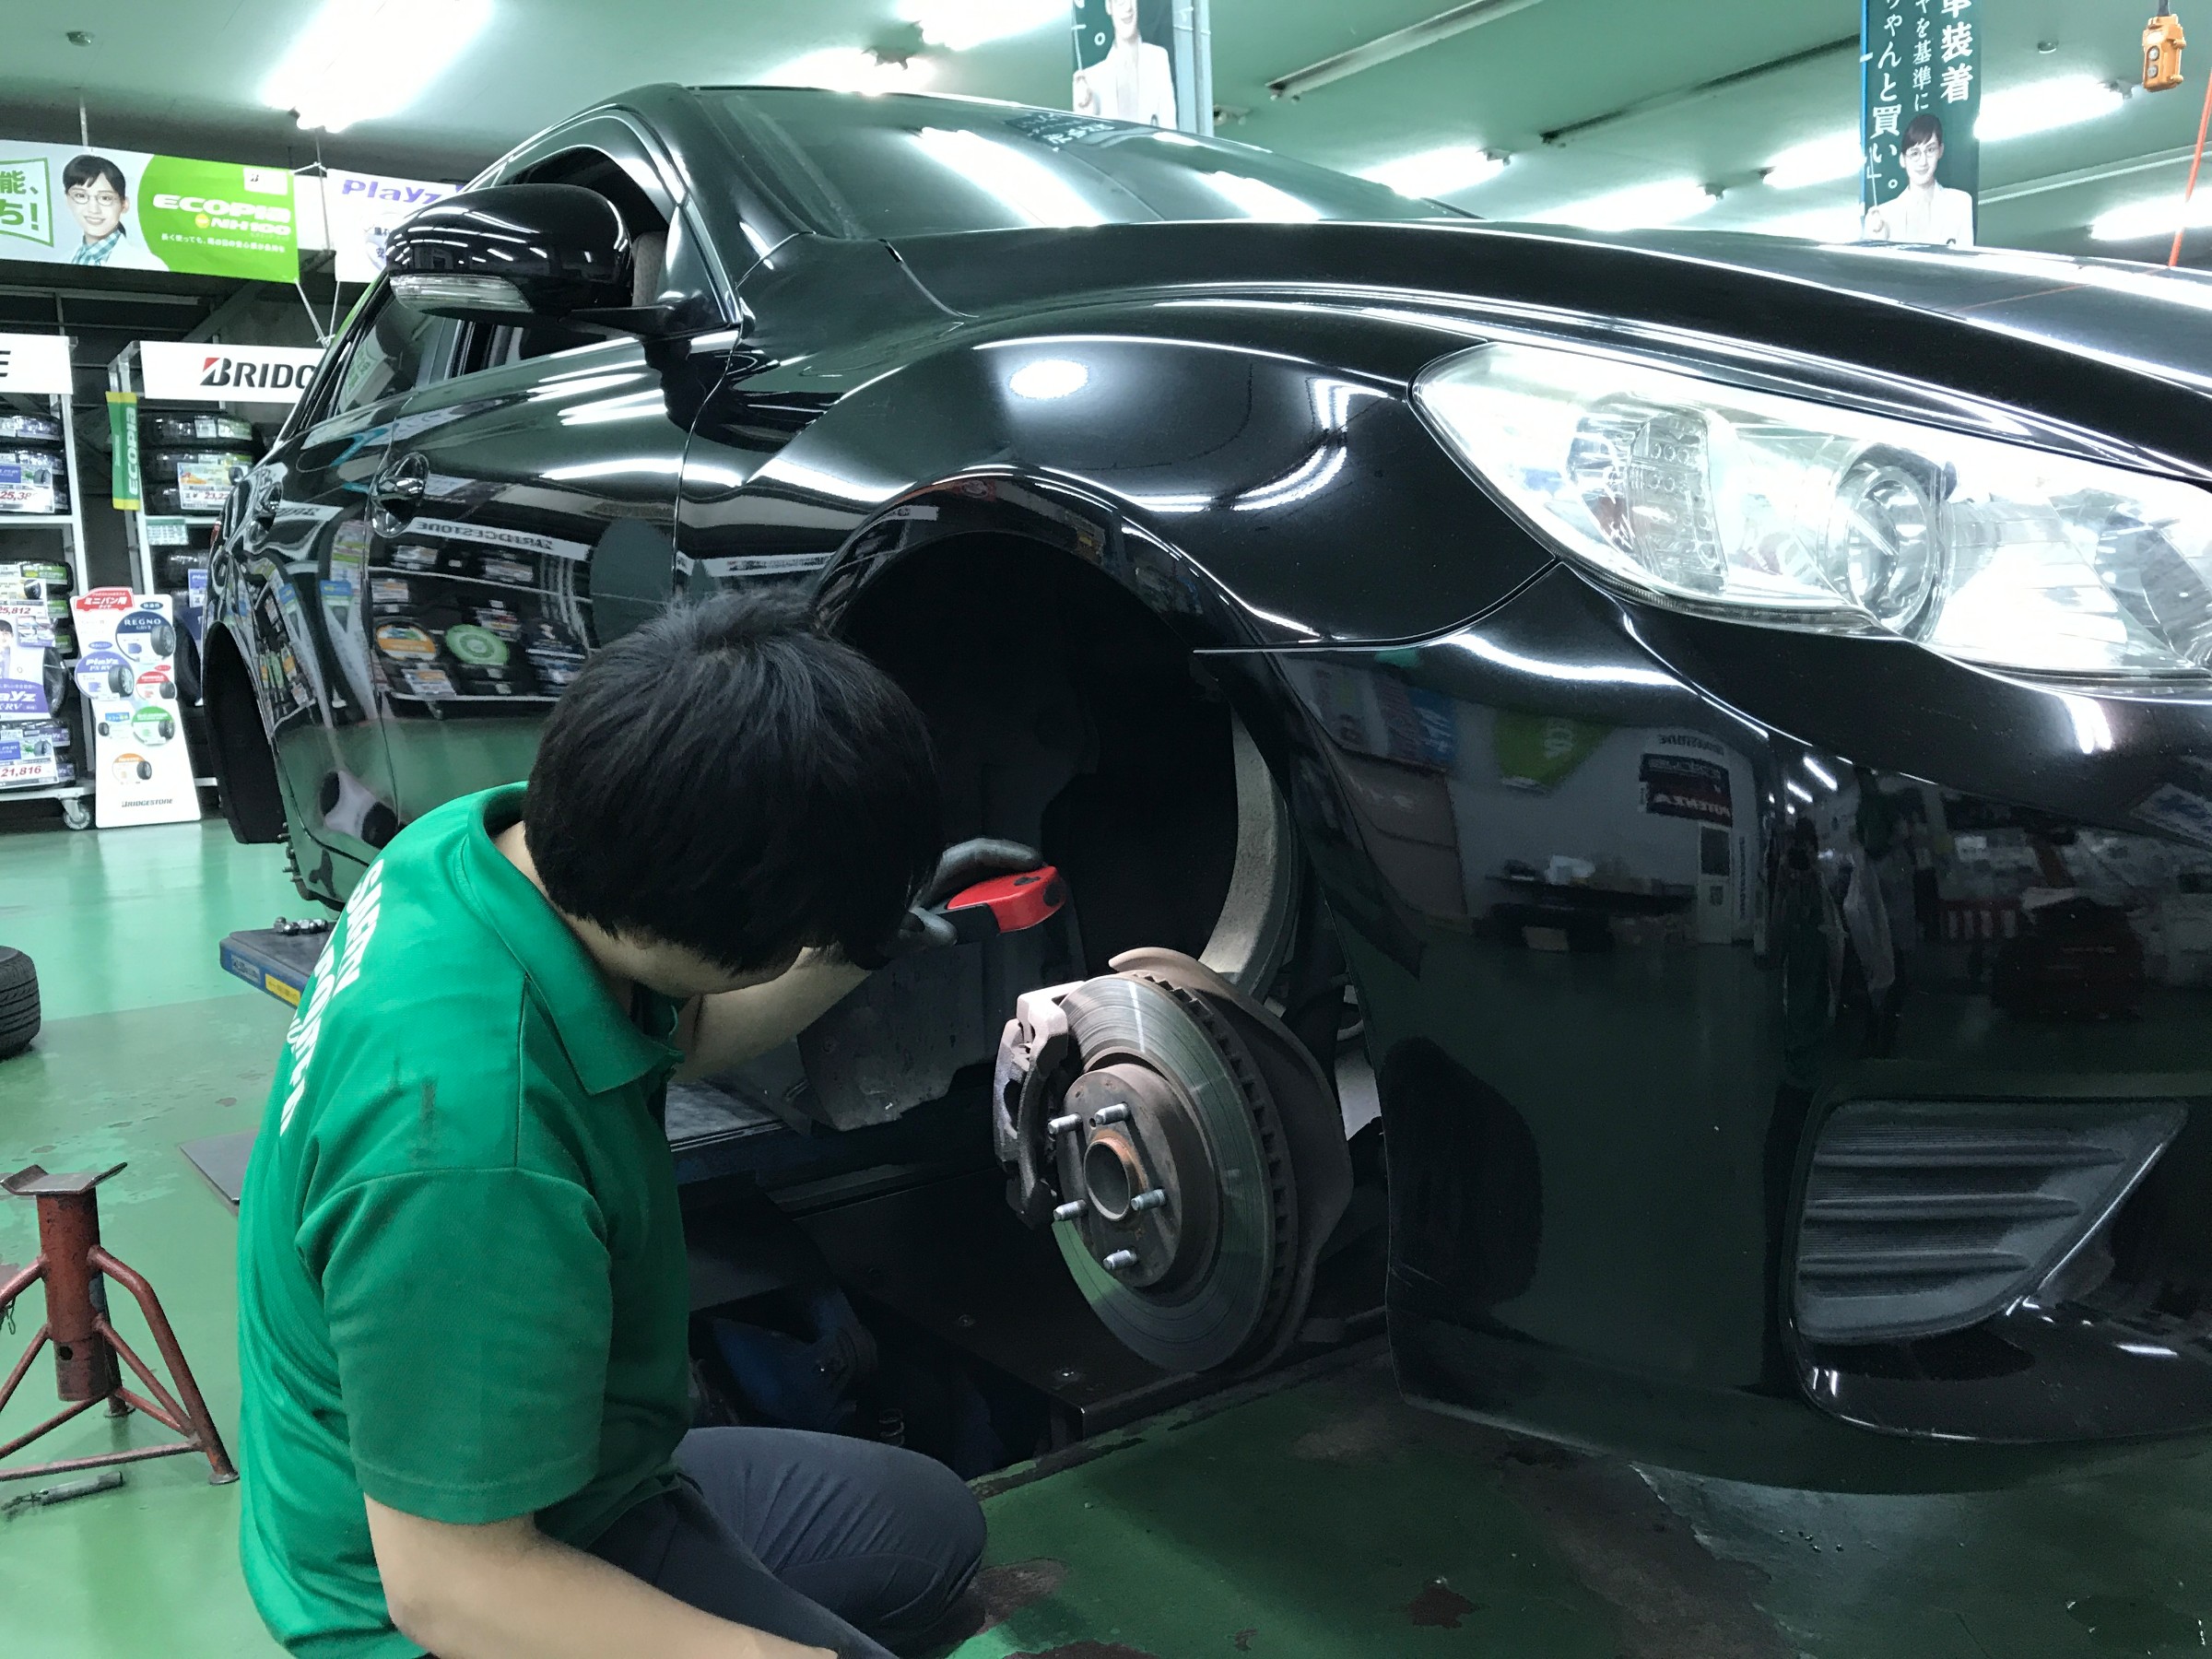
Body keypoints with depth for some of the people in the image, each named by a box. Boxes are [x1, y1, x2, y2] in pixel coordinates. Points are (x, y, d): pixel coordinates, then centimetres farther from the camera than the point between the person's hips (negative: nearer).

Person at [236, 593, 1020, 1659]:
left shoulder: (486, 842, -12)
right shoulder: (464, 1145, -38)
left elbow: (668, 1040, 8)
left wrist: (868, 945, -4)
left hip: (569, 1487, 9)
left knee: (934, 1529, 21)